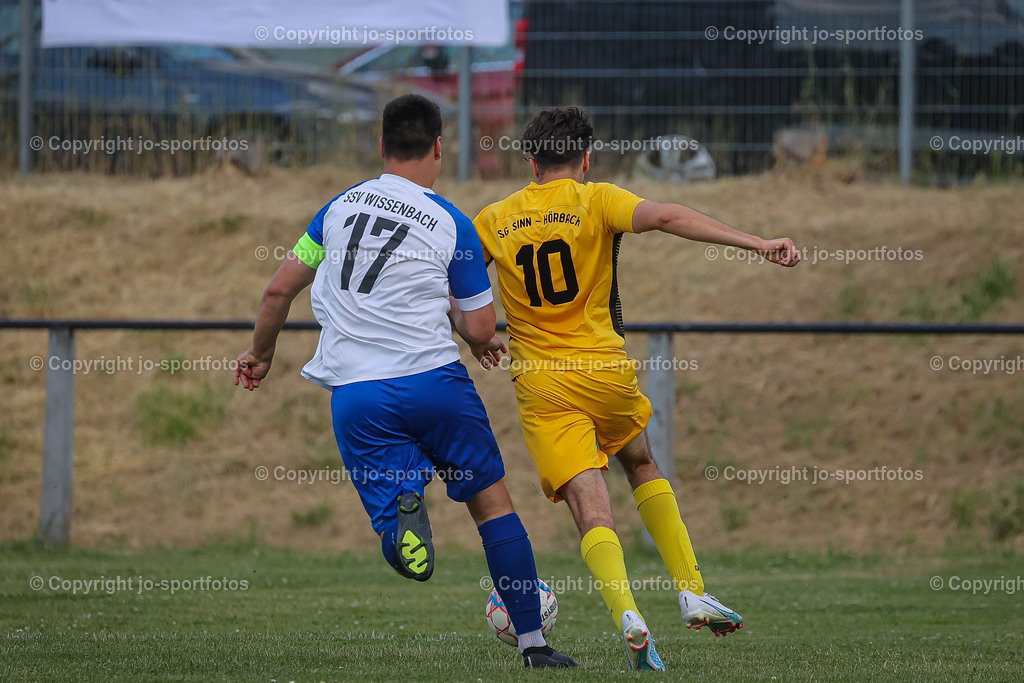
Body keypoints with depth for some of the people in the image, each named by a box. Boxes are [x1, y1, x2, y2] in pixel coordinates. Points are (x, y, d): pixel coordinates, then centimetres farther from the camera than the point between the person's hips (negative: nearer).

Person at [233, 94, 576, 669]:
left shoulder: (341, 206, 11)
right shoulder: (451, 223, 0)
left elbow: (280, 288, 16)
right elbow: (480, 330, 0)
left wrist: (262, 354, 33)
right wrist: (465, 322, 24)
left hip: (354, 395, 2)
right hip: (433, 380, -2)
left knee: (393, 530, 4)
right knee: (493, 502, 13)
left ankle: (404, 512, -34)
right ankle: (534, 644, 11)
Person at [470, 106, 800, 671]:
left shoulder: (494, 221, 6)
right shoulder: (595, 201, -3)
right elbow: (664, 217, -18)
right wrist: (757, 244, -21)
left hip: (541, 390, 0)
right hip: (604, 371, 0)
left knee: (591, 509, -7)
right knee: (643, 468, 26)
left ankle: (627, 614, -32)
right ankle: (692, 592, 18)